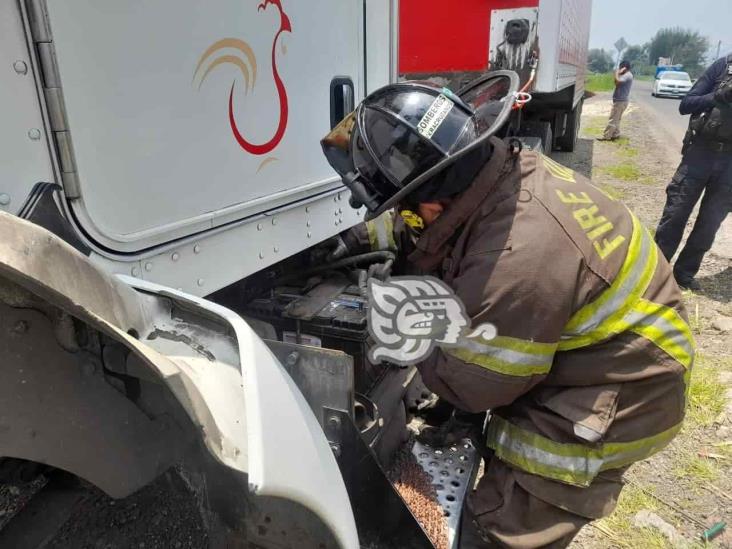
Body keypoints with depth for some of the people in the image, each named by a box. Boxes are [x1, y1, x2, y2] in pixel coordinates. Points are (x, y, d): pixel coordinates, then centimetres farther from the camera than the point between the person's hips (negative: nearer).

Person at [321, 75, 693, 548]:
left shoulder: (515, 262, -38)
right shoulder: (505, 168, -11)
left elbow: (468, 385, -21)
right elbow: (419, 227, 10)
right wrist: (357, 239, 11)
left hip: (610, 403, -9)